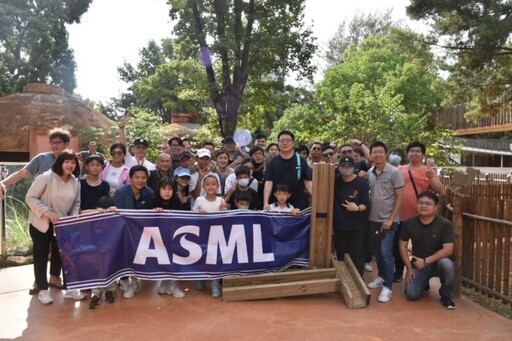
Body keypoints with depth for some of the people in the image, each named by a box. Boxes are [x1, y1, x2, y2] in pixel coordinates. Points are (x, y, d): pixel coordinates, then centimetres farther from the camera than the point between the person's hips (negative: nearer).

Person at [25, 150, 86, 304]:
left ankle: (69, 288, 17)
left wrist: (73, 218, -10)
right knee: (41, 256, 8)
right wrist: (46, 212, -25)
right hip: (41, 223, -4)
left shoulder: (75, 182, -2)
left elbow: (76, 203, 6)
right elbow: (30, 197, -17)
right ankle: (43, 290, 21)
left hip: (62, 224, 5)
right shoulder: (46, 177, -19)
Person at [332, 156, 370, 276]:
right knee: (341, 254, 15)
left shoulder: (361, 183, -10)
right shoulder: (335, 180, 3)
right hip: (339, 224, 4)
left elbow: (366, 204, -12)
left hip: (357, 226, -4)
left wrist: (357, 208, -30)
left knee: (357, 255, 0)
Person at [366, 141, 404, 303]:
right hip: (373, 219, 5)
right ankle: (381, 277, 33)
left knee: (386, 252, -8)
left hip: (388, 220, -5)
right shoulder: (369, 173, 4)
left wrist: (390, 219, -13)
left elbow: (399, 197, -9)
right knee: (377, 251, 15)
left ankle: (388, 287, 1)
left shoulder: (394, 172, -10)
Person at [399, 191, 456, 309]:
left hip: (438, 262, -2)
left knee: (447, 264, -38)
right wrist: (409, 268, -6)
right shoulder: (409, 223, -5)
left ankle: (446, 296, -9)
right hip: (418, 264, 2)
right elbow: (403, 246, 2)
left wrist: (426, 261, -23)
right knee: (411, 294, -17)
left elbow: (448, 250, -20)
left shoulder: (445, 224, -14)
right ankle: (424, 282, 22)